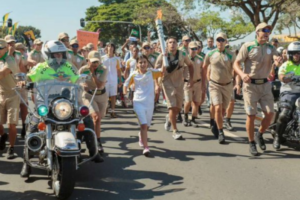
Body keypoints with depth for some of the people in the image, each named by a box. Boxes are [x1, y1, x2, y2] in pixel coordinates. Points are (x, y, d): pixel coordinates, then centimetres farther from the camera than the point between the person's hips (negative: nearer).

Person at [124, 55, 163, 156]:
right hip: (138, 102, -2)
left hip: (150, 103, 2)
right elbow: (126, 84, 11)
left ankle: (141, 135, 49)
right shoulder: (134, 75, -2)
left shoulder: (151, 72, -2)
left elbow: (163, 71, -16)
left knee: (147, 126, 16)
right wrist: (125, 94, -3)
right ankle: (146, 147, -11)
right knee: (143, 125, -15)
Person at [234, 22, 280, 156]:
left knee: (270, 113, -2)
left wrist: (279, 59, -35)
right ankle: (251, 143, 14)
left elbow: (277, 57, -10)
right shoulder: (248, 46, -4)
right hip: (250, 85, -4)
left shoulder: (271, 48, 8)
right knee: (251, 115, -2)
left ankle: (259, 135, 25)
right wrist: (242, 74, -28)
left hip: (265, 84, 4)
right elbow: (236, 64, -8)